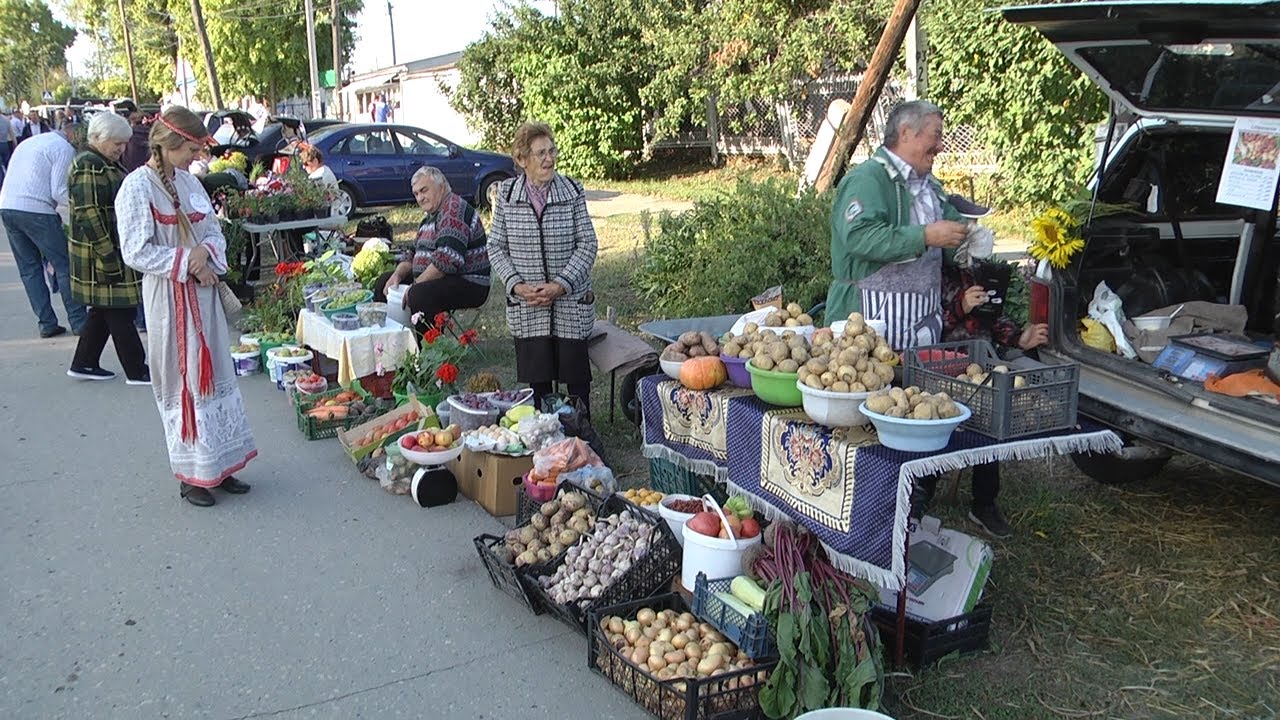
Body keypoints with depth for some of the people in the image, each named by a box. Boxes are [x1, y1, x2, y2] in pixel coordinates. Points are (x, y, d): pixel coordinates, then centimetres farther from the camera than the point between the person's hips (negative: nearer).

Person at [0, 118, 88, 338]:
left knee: (29, 269, 11)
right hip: (36, 211, -8)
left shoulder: (27, 142, 24)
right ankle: (78, 321, 0)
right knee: (65, 266, 0)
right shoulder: (64, 148, -2)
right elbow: (59, 191, -11)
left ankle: (47, 323, 11)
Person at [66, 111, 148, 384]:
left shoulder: (108, 164, 14)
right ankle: (137, 371, 6)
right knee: (121, 313, -2)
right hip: (101, 254, -10)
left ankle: (84, 364, 26)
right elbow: (88, 215, -22)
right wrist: (108, 256, -23)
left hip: (116, 251, 10)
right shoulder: (88, 167, -17)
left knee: (103, 311, 16)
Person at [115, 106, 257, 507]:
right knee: (182, 382, 1)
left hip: (203, 292, 7)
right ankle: (190, 474, 14)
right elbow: (137, 252, -16)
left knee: (215, 376, 11)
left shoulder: (188, 182, 8)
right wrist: (187, 261, -17)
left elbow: (214, 231, 12)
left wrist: (206, 252, -9)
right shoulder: (137, 187, -12)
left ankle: (219, 466, 22)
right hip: (169, 297, -7)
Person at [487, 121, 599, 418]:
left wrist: (560, 285, -15)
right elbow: (496, 247, 2)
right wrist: (516, 285, -12)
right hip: (526, 307, 1)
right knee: (534, 377, 6)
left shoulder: (572, 191, -3)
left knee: (575, 374, 7)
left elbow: (587, 244, -5)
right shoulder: (507, 194, 0)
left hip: (571, 302, -1)